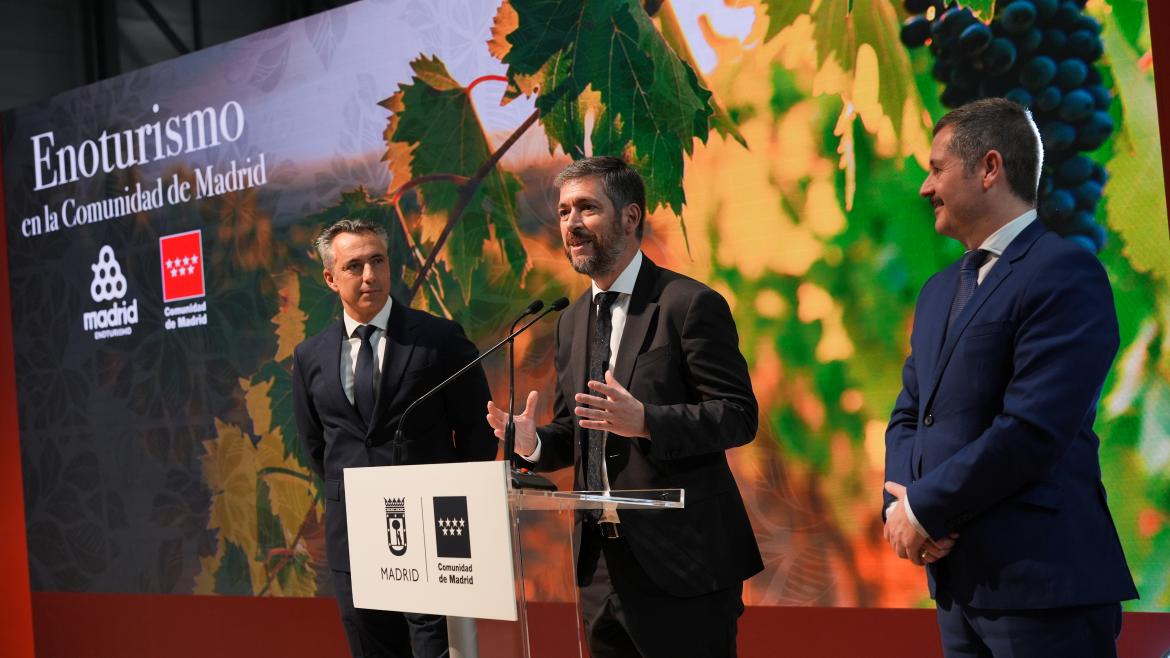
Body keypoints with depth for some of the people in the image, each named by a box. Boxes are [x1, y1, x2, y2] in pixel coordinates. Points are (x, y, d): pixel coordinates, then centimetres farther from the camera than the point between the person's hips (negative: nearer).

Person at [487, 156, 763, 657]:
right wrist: (533, 442, -3)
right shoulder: (572, 321, 14)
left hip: (679, 559, -7)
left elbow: (739, 415, -13)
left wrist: (645, 422, -27)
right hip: (602, 560, 7)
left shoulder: (690, 305, -8)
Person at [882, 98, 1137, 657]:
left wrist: (924, 509, -11)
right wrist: (900, 505, -3)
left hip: (1042, 582, -8)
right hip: (957, 576, 8)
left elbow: (1031, 430, -20)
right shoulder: (939, 291, 16)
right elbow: (908, 415, 17)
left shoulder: (1065, 274, -12)